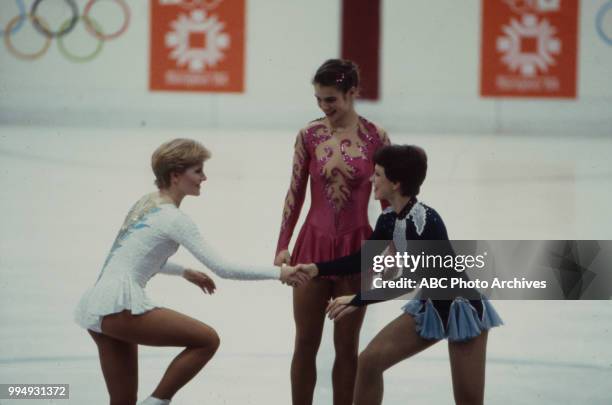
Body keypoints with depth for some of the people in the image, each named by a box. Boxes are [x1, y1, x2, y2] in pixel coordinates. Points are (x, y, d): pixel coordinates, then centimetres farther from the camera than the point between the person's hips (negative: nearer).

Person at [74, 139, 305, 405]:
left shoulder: (146, 204, 18)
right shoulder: (174, 218, -9)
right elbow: (222, 269, -13)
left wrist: (185, 272, 33)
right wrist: (279, 273, -8)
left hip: (93, 307, 9)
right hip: (118, 306, -9)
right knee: (207, 340, -4)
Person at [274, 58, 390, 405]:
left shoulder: (375, 137, -7)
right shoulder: (309, 135, -3)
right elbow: (295, 194, 4)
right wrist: (282, 246, 2)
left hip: (356, 247, -1)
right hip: (314, 244, 1)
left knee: (347, 346, 7)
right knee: (306, 343, 7)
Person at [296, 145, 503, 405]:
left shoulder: (424, 220, -28)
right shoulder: (389, 219, -3)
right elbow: (364, 259, 9)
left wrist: (358, 300, -28)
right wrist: (317, 269, -1)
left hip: (461, 308, -8)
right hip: (429, 307, 8)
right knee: (370, 360, -2)